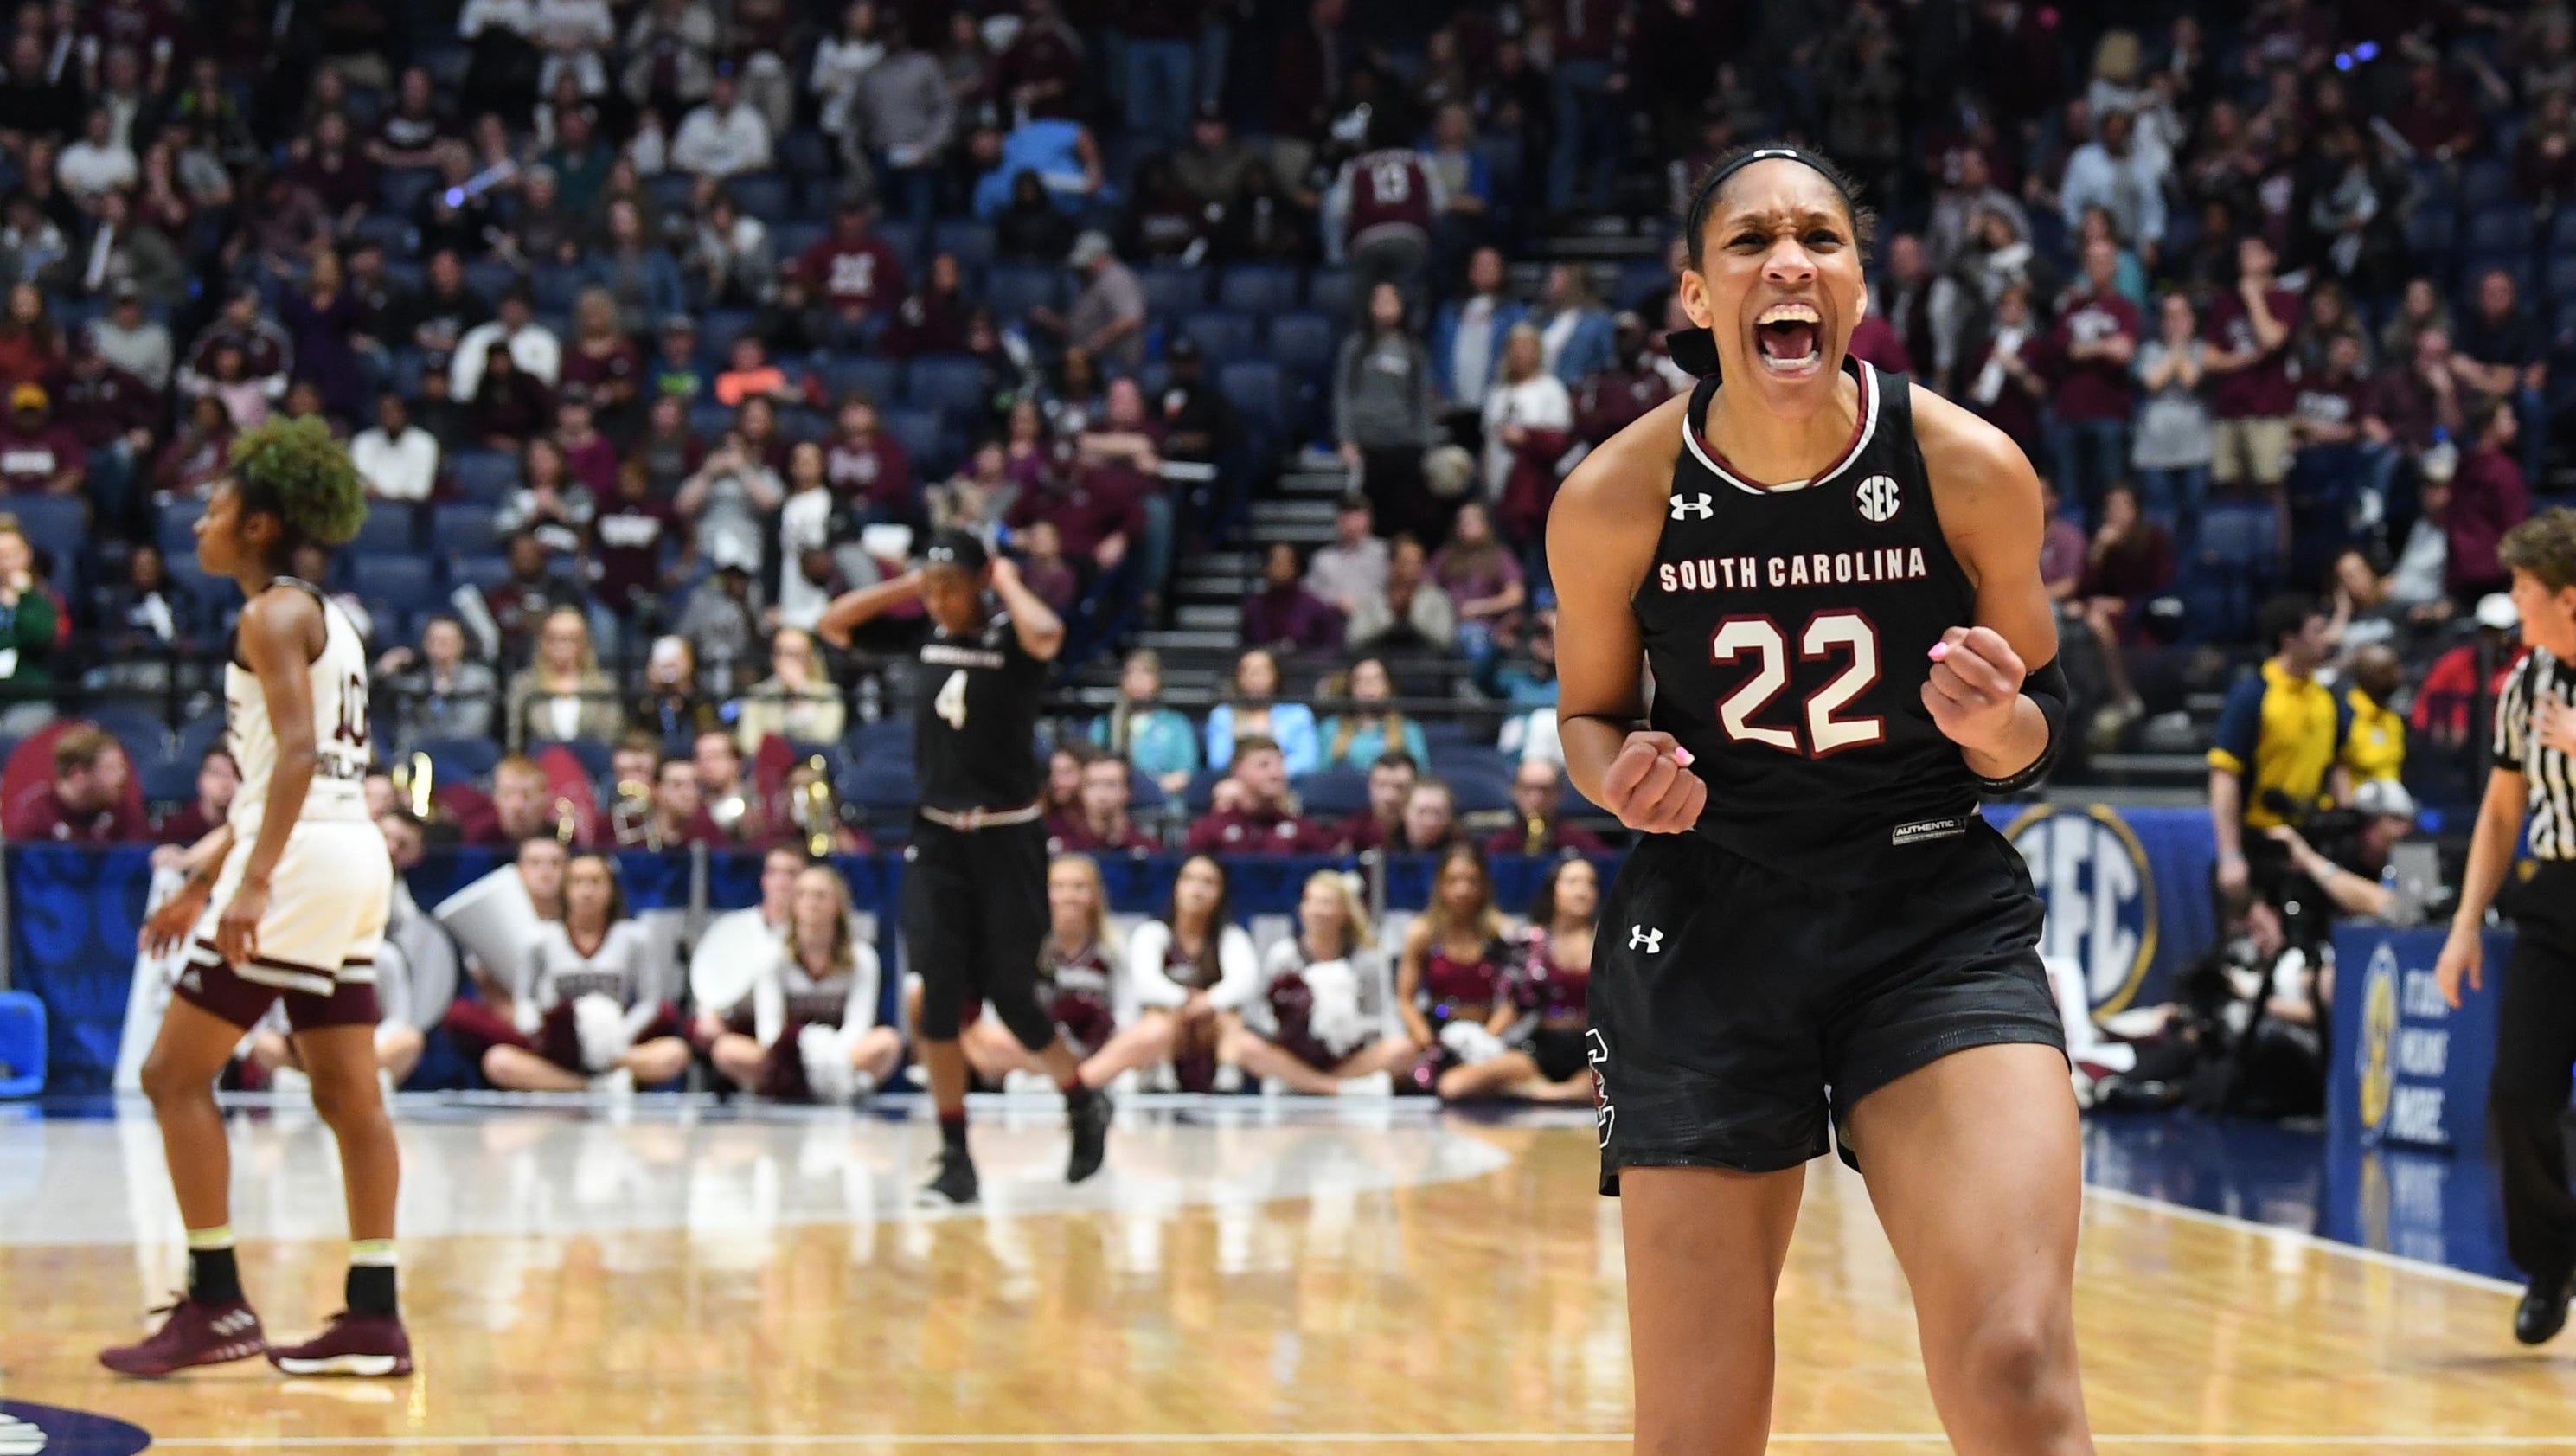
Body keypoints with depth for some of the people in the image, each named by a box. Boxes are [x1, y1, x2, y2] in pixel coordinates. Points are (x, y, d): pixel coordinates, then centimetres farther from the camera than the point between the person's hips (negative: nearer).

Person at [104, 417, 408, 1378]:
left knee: (175, 1073, -3)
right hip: (354, 856, 10)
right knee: (347, 1093, 8)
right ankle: (374, 1317, 8)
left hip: (303, 857, -10)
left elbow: (297, 752, -21)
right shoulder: (324, 618, 20)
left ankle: (216, 1305, -5)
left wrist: (253, 881, -28)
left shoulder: (272, 614, -8)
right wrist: (204, 876, 26)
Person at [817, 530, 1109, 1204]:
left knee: (1010, 994, 0)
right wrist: (907, 586, 2)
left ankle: (1085, 1105, 26)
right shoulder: (924, 637, 5)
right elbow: (831, 624, 10)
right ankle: (955, 1157, 2)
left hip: (1007, 838, -4)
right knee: (938, 997, -4)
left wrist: (1007, 582, -17)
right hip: (938, 836, 4)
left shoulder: (1011, 635, -10)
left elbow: (1046, 636, -35)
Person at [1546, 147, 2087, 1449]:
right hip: (1705, 931, 1)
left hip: (1938, 915, -1)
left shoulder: (1971, 471, -8)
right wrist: (1619, 777, -12)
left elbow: (2031, 736, 6)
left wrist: (1998, 728, -18)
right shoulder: (1616, 498, -7)